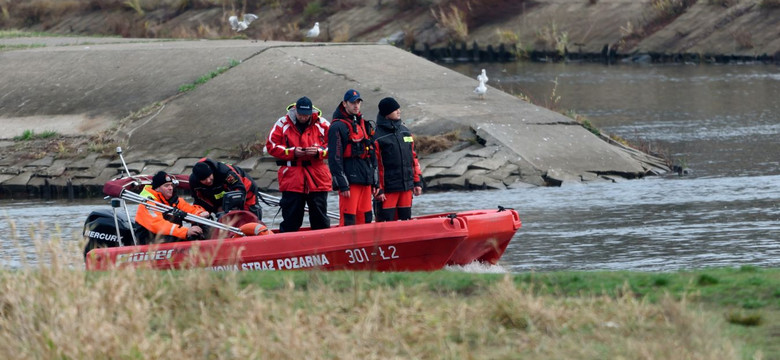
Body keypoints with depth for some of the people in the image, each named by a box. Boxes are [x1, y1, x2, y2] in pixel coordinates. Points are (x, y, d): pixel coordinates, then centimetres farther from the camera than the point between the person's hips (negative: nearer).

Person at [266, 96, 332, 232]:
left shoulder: (322, 124, 3)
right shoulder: (283, 124, 1)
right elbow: (271, 146, 1)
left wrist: (319, 151, -13)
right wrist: (292, 152, -12)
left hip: (317, 180, 1)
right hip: (291, 179, -1)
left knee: (320, 219, 7)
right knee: (290, 219, 2)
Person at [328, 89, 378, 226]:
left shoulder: (363, 125, 18)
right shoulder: (338, 127, -6)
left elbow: (372, 155, 23)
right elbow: (335, 158, -11)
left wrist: (374, 182, 18)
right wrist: (342, 184, -16)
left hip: (366, 179, 7)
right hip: (349, 180, -7)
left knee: (365, 219, 8)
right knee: (348, 219, -11)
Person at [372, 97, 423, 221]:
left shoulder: (405, 131, 13)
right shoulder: (378, 136, -7)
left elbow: (413, 158, 18)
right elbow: (375, 165, -9)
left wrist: (418, 182, 14)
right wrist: (378, 190, -13)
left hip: (407, 186, 6)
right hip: (388, 188, -6)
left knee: (406, 219, 10)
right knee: (387, 221, -6)